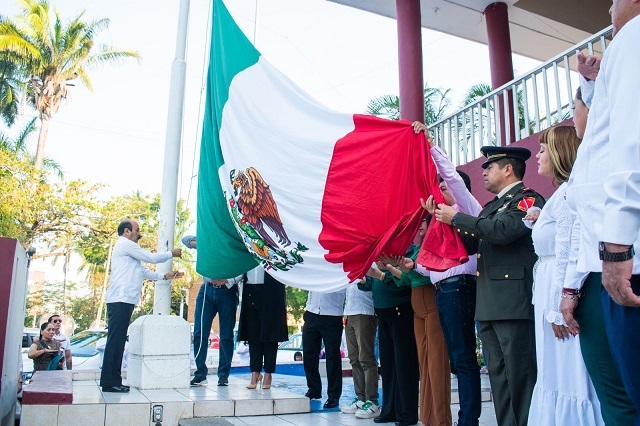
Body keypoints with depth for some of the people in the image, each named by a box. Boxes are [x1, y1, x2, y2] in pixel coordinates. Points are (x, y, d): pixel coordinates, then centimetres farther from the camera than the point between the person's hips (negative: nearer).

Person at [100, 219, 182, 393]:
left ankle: (113, 381, 12)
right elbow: (152, 258, -5)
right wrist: (172, 254, 9)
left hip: (124, 301, 10)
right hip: (120, 300, -10)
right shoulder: (125, 244, -3)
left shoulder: (127, 248, 26)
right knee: (115, 341, -9)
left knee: (118, 342, 9)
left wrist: (165, 276, 20)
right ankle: (109, 382, -7)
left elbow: (143, 271, 24)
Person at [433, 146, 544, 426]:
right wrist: (444, 219, 9)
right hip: (489, 306, 9)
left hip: (514, 302, -9)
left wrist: (456, 218, -10)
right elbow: (471, 245, 20)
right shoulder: (493, 205, 23)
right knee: (499, 376, 11)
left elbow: (502, 231, -21)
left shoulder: (527, 199, -3)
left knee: (520, 375, -5)